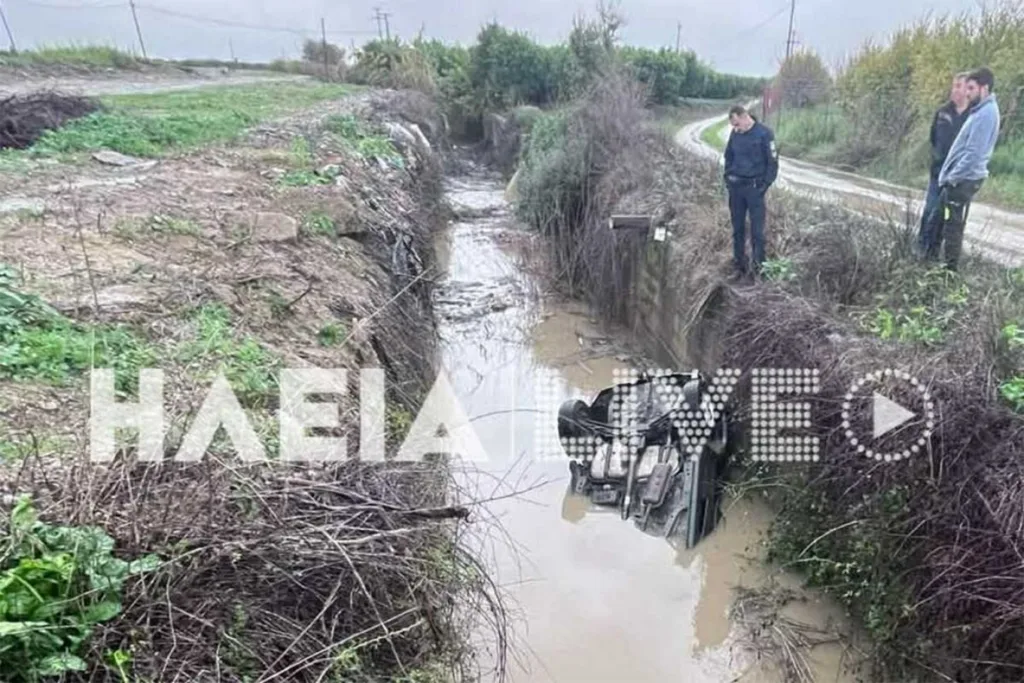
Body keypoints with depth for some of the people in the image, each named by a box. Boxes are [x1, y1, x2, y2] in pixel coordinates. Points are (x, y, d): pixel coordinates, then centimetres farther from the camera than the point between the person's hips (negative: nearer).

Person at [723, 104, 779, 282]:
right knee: (737, 229, 10)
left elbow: (773, 162, -6)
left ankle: (760, 266, 8)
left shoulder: (764, 133, -9)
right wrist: (728, 177, 7)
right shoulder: (735, 134, 4)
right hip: (735, 187, 5)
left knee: (757, 230, -1)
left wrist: (765, 185, -10)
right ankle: (740, 267, 19)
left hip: (754, 187, -5)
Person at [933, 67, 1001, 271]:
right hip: (961, 178, 10)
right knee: (942, 220, 17)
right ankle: (933, 257, 28)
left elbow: (973, 153, -22)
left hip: (964, 180, -10)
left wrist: (953, 177, -17)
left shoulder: (986, 114, -18)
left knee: (952, 227, -4)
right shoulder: (981, 110, 14)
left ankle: (950, 269, 4)